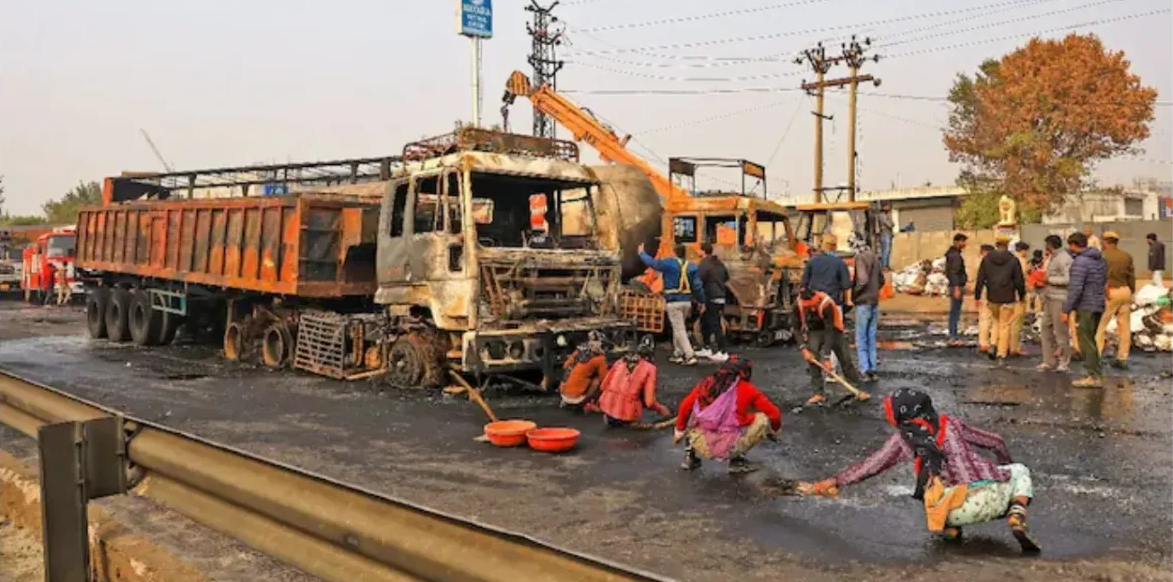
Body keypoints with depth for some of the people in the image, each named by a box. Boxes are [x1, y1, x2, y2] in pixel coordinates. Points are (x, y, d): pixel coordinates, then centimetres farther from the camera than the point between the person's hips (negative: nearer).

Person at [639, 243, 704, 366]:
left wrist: (642, 253, 21)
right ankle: (678, 354, 24)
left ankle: (690, 356, -12)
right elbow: (697, 286, 3)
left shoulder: (669, 263, -7)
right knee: (678, 328, 20)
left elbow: (651, 262, 4)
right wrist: (702, 301, 10)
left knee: (679, 330, -4)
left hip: (673, 302, -5)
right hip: (687, 301, 5)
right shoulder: (691, 267, 5)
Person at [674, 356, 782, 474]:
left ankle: (691, 455, 22)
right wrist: (774, 431, 31)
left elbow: (685, 406, 13)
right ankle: (737, 460, 11)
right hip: (727, 448, -3)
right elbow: (773, 413, 10)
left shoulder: (706, 383, 11)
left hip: (702, 446, 4)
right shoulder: (747, 389, 4)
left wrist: (679, 431, 28)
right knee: (763, 419, 13)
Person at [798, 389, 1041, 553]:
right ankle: (1016, 518, 5)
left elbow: (869, 466, 16)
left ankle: (948, 527, 8)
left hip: (959, 510, 0)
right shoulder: (952, 424, 21)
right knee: (1019, 470, 31)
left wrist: (832, 482, 25)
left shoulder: (903, 438, 14)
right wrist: (1006, 468, 51)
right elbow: (996, 443, 31)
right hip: (994, 494, 1)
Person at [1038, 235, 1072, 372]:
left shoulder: (1064, 258, -14)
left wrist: (1049, 279, -15)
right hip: (1049, 297, 10)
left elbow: (1067, 279, -21)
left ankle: (1064, 361, 11)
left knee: (1060, 330, -1)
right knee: (1046, 327, 11)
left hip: (1059, 299, -10)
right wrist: (1043, 276, 9)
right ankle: (1048, 361, 17)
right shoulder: (1052, 258, 15)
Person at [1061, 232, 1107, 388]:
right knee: (1090, 340, 17)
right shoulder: (1100, 259, 12)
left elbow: (1076, 288, -21)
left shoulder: (1080, 262, -17)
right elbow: (1104, 281, 20)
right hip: (1098, 305, 9)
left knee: (1086, 341, -3)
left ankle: (1094, 376, -2)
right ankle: (1095, 374, 22)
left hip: (1086, 307, -9)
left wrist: (1066, 310, -18)